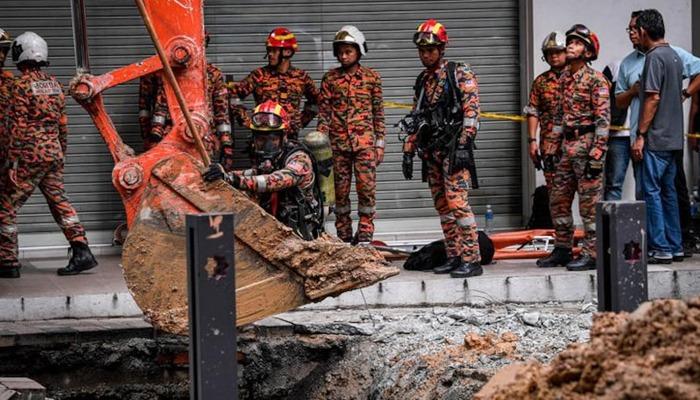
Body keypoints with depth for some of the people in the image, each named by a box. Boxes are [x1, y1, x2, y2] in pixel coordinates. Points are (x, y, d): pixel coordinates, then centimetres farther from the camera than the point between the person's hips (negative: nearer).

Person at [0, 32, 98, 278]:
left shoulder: (21, 85, -11)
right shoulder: (54, 84, 11)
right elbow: (63, 123, 16)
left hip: (30, 156, -7)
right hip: (54, 154, 7)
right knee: (59, 201, 12)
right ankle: (82, 252, 2)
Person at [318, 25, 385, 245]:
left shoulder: (371, 77, 5)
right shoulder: (330, 78, 6)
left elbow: (378, 112, 8)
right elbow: (323, 112, 5)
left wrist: (380, 143, 4)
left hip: (364, 141, -1)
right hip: (338, 142, 1)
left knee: (366, 187, -6)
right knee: (340, 190, 5)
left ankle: (365, 234, 0)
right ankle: (343, 237, 13)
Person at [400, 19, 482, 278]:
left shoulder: (460, 73, -3)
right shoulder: (422, 81, 18)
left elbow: (471, 110, -12)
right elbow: (416, 120, 22)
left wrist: (463, 146, -20)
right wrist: (408, 151, 15)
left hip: (454, 147, -7)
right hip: (431, 150, 8)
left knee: (457, 201, -15)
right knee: (442, 205, 8)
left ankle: (471, 259, -15)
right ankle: (454, 257, 13)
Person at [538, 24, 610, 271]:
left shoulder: (595, 79, -10)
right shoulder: (565, 77, 14)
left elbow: (603, 119, -15)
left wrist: (597, 155, -20)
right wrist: (559, 146, 18)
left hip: (587, 143, -9)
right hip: (568, 144, 9)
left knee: (589, 201, -5)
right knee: (558, 199, 12)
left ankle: (592, 254, 0)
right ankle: (562, 250, 22)